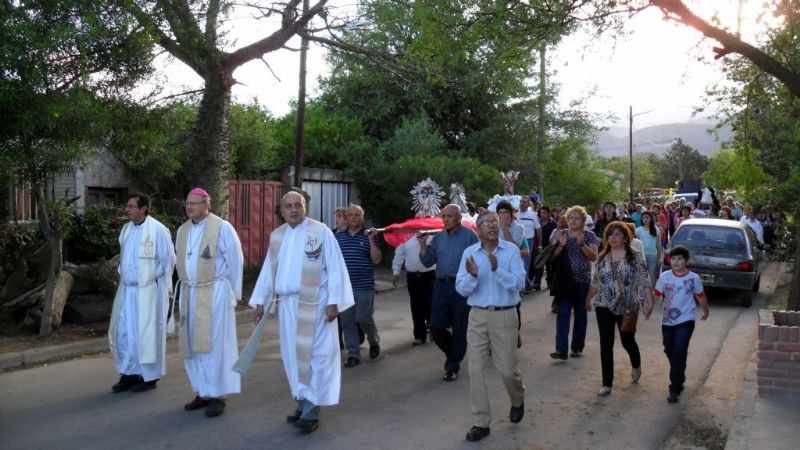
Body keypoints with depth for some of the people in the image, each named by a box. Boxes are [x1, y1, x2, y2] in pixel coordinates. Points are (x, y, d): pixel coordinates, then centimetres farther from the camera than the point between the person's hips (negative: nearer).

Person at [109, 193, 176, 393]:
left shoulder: (158, 230, -13)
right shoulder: (126, 229, 8)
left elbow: (168, 260, -9)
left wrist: (151, 279, -5)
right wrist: (123, 274, 10)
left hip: (148, 291, -7)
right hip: (127, 289, 7)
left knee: (146, 333, 2)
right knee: (123, 331, 9)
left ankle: (149, 376, 16)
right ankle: (129, 373, 23)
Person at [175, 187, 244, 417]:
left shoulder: (222, 228, -8)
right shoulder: (182, 230, 10)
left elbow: (235, 262, -5)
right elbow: (182, 262, 17)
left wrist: (233, 294, -3)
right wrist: (186, 290, 11)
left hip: (215, 293, -6)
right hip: (189, 294, 6)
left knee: (214, 344, -2)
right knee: (193, 344, 9)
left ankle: (217, 396, 7)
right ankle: (202, 392, 21)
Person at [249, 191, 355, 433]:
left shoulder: (321, 232, -7)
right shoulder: (276, 236, 9)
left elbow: (335, 268, -9)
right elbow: (268, 270, 15)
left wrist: (333, 301, -14)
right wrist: (260, 301, 13)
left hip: (314, 303, -6)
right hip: (287, 303, 6)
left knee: (315, 355, -3)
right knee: (293, 355, 11)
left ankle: (312, 411, 2)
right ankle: (303, 403, 23)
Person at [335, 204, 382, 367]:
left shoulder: (368, 235, 0)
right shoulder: (338, 236, 8)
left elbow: (377, 260, -9)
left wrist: (371, 240, -17)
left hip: (364, 286, -3)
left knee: (363, 318, -2)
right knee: (347, 321, 4)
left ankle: (374, 341, 27)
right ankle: (353, 354, 13)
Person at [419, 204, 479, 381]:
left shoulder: (470, 236, -5)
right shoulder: (438, 237, 11)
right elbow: (428, 262, 9)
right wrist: (423, 245, -5)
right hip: (441, 285, 5)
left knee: (459, 329, 5)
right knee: (436, 327, 1)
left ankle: (453, 366, 20)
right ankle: (454, 352, 29)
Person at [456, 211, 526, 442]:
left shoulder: (511, 250, -5)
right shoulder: (469, 252, 0)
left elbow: (519, 283, -14)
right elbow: (461, 289, -4)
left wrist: (497, 269, -27)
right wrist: (472, 275, -23)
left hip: (504, 316, -2)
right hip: (477, 316, 2)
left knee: (507, 368, 7)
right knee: (475, 369, 1)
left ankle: (518, 401, 40)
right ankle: (480, 422, 13)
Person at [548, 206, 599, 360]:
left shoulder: (590, 236, 2)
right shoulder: (560, 234, 4)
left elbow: (594, 257, -8)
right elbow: (552, 255, 0)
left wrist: (582, 244, -22)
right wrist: (561, 245, -17)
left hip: (583, 281, 0)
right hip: (565, 280, 0)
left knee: (580, 315, 7)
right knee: (563, 314, -8)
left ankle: (577, 347, 19)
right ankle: (561, 349, -13)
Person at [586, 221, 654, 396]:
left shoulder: (635, 257, -6)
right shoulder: (602, 257, 4)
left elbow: (645, 281, -12)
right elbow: (595, 282, 12)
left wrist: (649, 302, -21)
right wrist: (588, 300, 18)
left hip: (628, 307, -2)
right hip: (604, 306, 2)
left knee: (627, 341, 12)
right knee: (606, 344, -2)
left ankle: (636, 365, 46)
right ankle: (607, 383, 6)